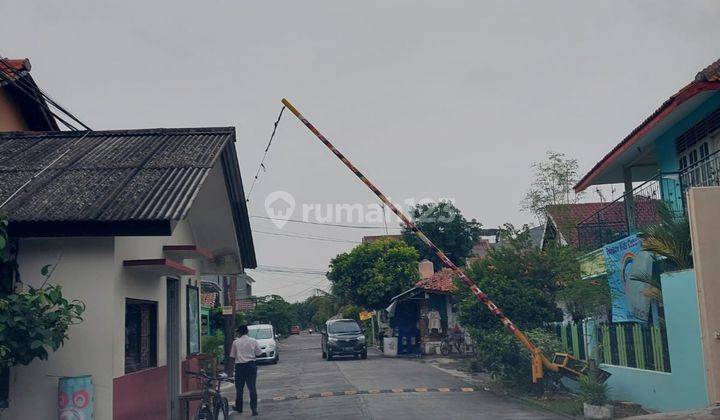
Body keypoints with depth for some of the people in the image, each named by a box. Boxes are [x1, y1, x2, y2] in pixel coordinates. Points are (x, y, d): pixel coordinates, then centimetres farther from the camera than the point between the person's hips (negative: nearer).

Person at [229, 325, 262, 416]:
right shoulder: (253, 341, 0)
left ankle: (239, 407, 24)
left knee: (239, 388, 13)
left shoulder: (235, 342, -2)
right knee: (252, 388, 1)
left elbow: (232, 356, 2)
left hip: (239, 366, -1)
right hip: (251, 365, 1)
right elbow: (258, 353, 2)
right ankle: (254, 408, -5)